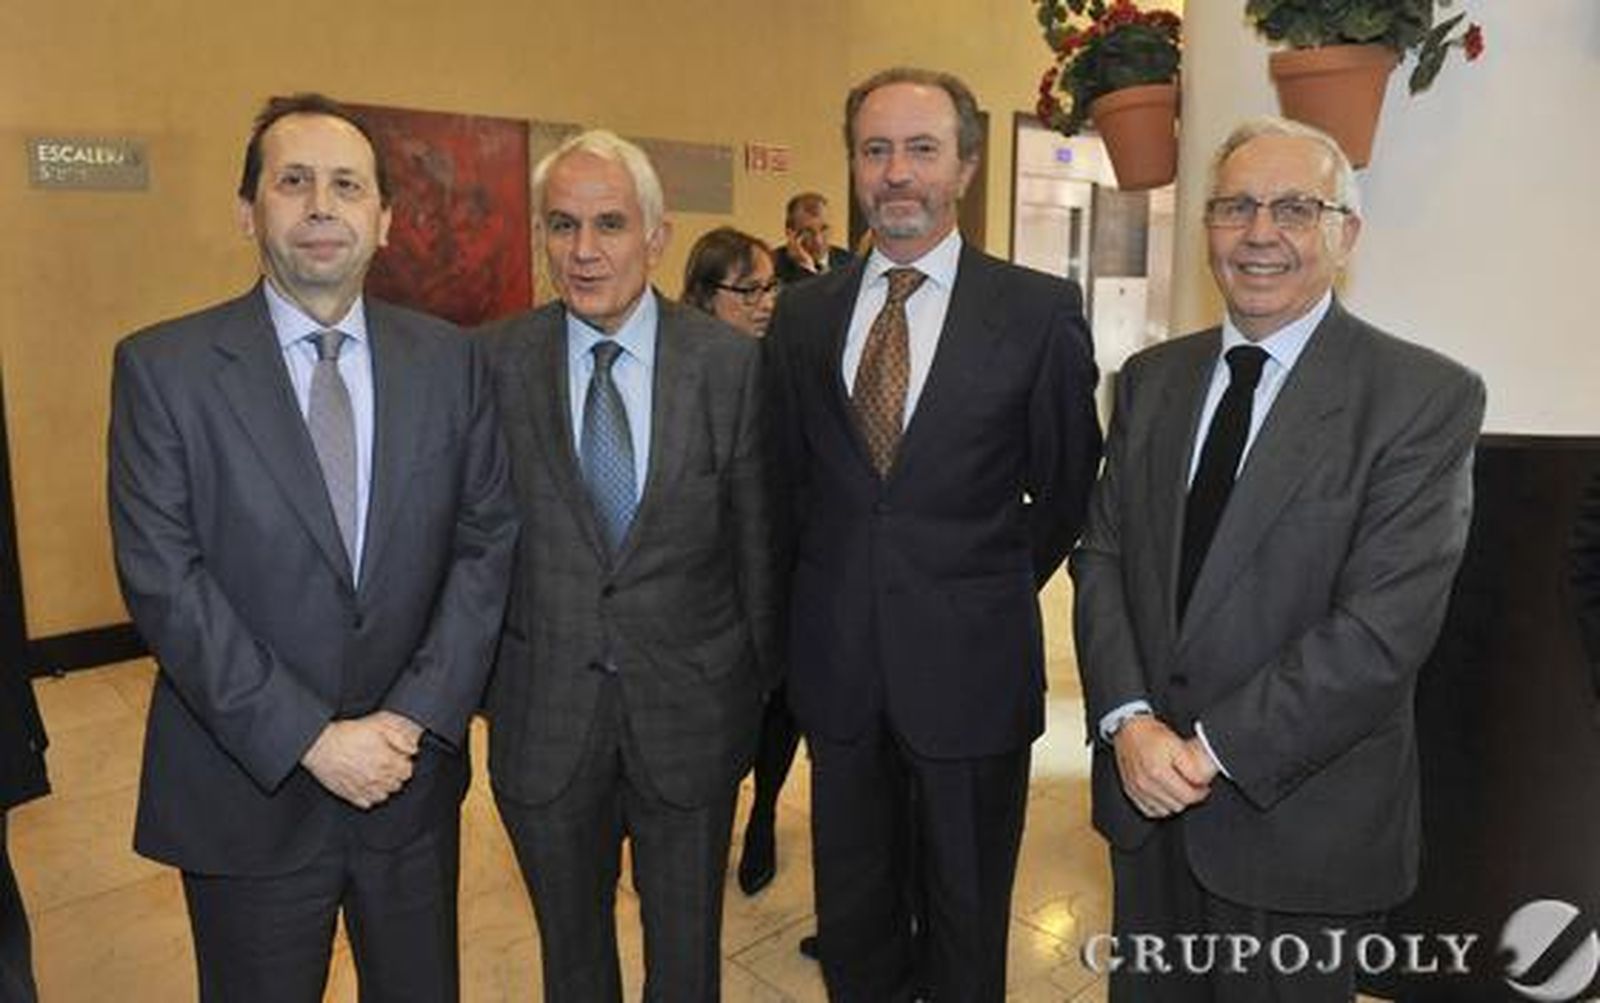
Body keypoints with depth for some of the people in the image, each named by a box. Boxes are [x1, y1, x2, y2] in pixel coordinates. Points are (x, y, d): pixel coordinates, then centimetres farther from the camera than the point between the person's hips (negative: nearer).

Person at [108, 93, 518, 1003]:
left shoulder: (450, 360, -1)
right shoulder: (163, 368, -7)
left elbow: (488, 543, -2)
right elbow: (164, 583, -12)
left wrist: (415, 716, -11)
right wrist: (311, 740, -16)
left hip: (415, 776, 2)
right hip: (247, 795, -2)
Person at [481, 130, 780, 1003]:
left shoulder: (731, 363, -8)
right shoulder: (496, 362, -6)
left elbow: (755, 536, -2)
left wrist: (757, 677, 3)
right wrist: (485, 679, 2)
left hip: (690, 710, 0)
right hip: (544, 714, 1)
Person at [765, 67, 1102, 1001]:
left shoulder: (1042, 311, -7)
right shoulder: (804, 312, 3)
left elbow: (1068, 487, 2)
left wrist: (995, 590, 7)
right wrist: (843, 582, 9)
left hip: (971, 668, -2)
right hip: (839, 664, 3)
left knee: (967, 928, 17)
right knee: (851, 922, 20)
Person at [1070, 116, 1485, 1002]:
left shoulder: (1428, 397, -11)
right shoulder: (1150, 379, 4)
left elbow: (1384, 626, -18)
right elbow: (1100, 557, 1)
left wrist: (1212, 748, -17)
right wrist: (1130, 722, -13)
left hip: (1299, 819, -4)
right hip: (1146, 794, 4)